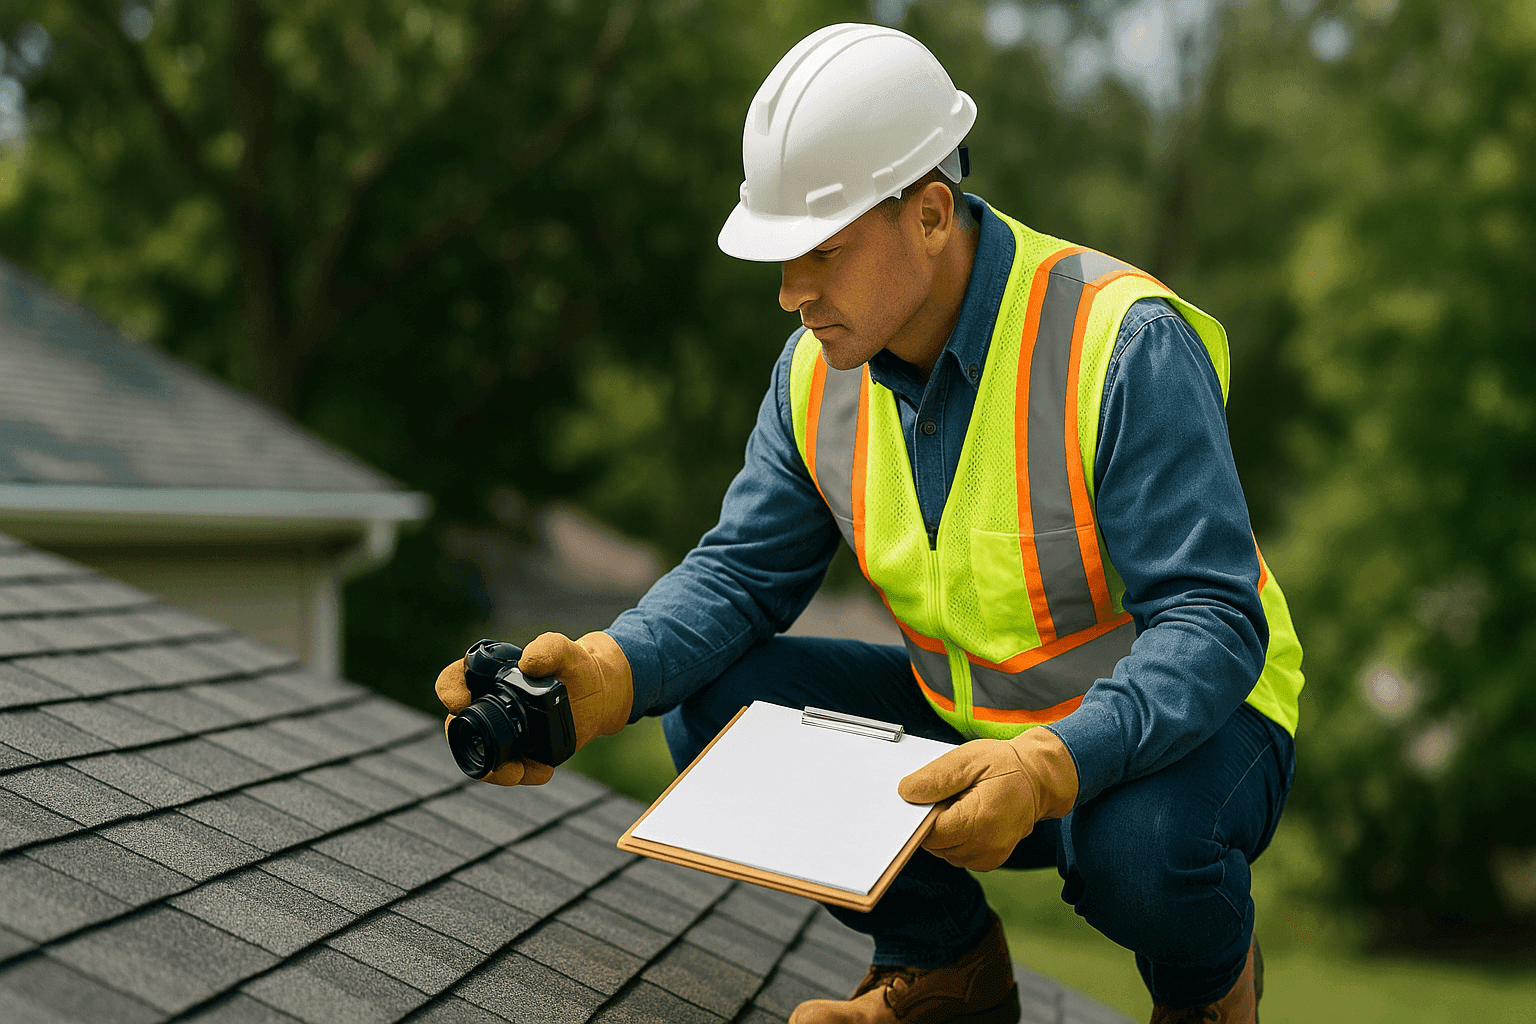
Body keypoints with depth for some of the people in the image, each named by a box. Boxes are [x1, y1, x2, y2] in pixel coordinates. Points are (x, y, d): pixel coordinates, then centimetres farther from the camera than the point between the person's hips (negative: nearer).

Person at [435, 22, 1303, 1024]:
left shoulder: (1124, 345, -27)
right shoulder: (820, 371, -6)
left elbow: (1215, 625, -31)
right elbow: (741, 573, -3)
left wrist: (1052, 769, -47)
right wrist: (603, 676, -24)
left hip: (1187, 722, -6)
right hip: (970, 722, 6)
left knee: (1141, 844, -39)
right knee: (711, 707, -10)